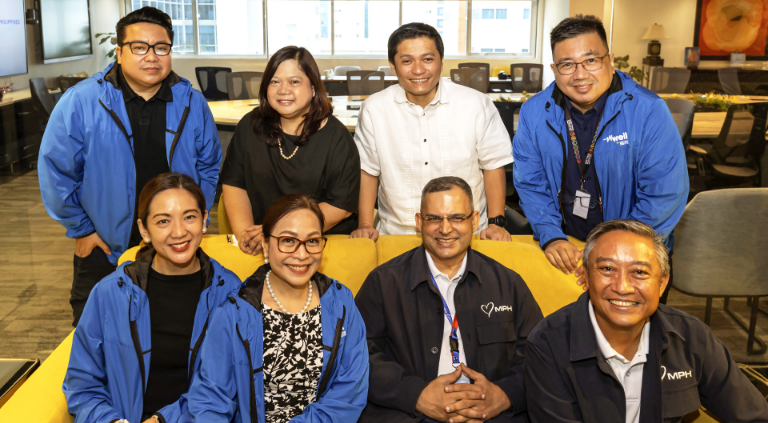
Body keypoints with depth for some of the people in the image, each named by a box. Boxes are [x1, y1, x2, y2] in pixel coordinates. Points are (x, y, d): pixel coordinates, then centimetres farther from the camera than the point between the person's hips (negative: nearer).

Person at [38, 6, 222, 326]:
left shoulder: (192, 104, -2)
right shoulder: (80, 103, -10)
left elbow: (210, 167, 10)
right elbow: (56, 171, -3)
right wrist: (81, 229, 0)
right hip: (104, 251, -1)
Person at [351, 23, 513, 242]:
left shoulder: (477, 105, -1)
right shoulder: (374, 109, 1)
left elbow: (493, 165, 7)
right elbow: (366, 170, 10)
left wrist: (497, 222, -1)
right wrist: (365, 225, 1)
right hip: (397, 235, 1)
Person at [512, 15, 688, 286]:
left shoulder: (649, 111, -12)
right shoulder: (534, 112, -2)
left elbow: (665, 194, -13)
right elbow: (530, 183, 3)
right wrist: (551, 237, -10)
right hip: (562, 247, 2)